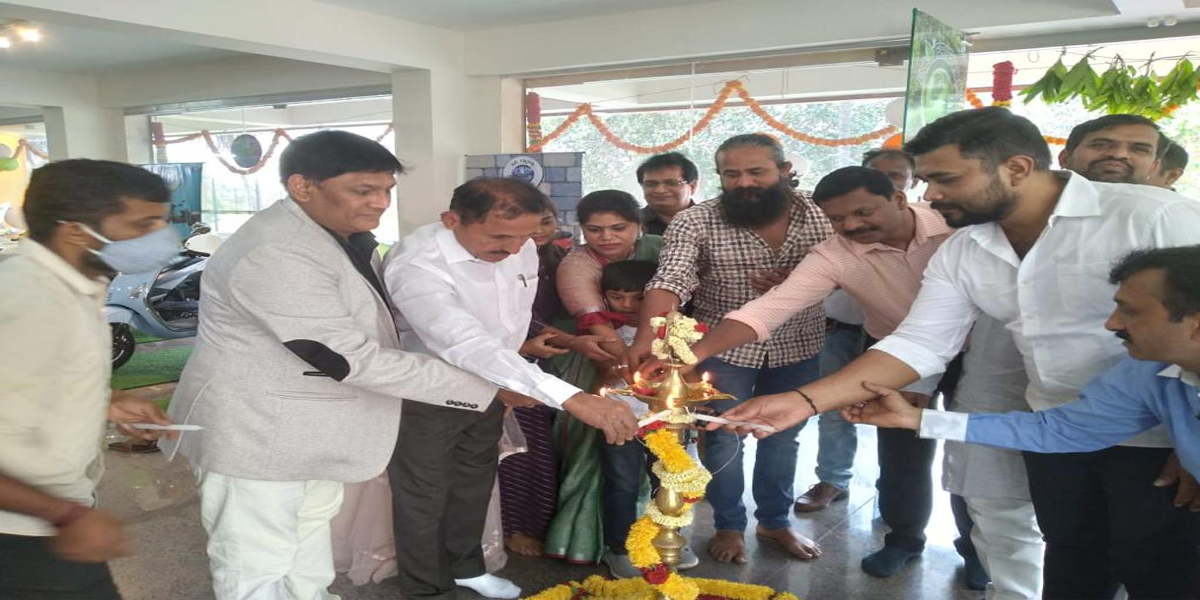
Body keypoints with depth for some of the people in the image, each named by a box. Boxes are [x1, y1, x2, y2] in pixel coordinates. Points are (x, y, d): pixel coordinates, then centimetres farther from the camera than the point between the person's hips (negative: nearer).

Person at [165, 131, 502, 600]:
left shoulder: (346, 235, 2)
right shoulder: (274, 254, -30)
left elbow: (373, 316, 14)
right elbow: (354, 359, -30)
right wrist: (488, 389, -25)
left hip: (316, 431, 9)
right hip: (258, 436, -9)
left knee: (309, 541, 25)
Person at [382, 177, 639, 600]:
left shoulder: (521, 248, -13)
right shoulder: (416, 266, -36)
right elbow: (467, 344, -48)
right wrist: (573, 399, -56)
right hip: (425, 399, -6)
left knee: (474, 487, 22)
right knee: (423, 500, 10)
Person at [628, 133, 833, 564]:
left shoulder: (818, 215, -6)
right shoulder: (696, 221, -15)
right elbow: (670, 280, -27)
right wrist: (645, 338, -43)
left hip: (797, 348, 3)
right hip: (723, 348, -2)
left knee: (783, 437, 17)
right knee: (723, 439, 10)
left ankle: (776, 522, 38)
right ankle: (729, 526, 32)